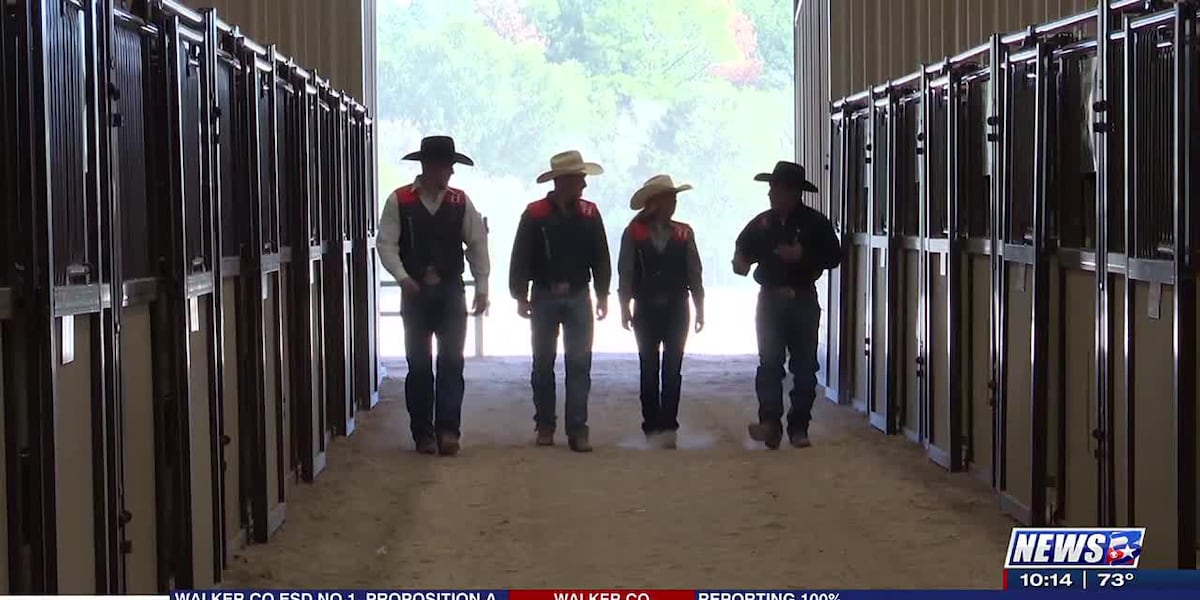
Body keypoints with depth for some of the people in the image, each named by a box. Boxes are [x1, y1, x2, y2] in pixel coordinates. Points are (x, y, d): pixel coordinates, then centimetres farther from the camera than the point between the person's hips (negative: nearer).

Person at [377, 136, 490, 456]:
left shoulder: (460, 202, 3)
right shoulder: (399, 201, -2)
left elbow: (477, 244, 3)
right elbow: (387, 243, -6)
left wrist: (482, 287, -3)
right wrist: (403, 277, -20)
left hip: (451, 291, 1)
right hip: (415, 292, -1)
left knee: (452, 361, -5)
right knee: (419, 364, 4)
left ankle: (448, 430, -4)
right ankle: (423, 433, 11)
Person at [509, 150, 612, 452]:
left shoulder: (589, 214, 2)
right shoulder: (535, 214, -7)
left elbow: (600, 256, 6)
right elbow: (521, 258, -4)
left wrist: (602, 295, 4)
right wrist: (520, 296, -6)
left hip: (578, 297, 2)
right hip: (544, 297, -2)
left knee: (579, 363, -3)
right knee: (543, 363, 7)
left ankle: (577, 428, -1)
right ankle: (544, 425, 17)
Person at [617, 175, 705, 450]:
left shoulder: (683, 234, 4)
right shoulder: (634, 233, -1)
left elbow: (694, 273, 4)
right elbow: (625, 272, -1)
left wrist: (699, 309, 2)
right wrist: (625, 308, -5)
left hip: (676, 309, 1)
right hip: (646, 310, -1)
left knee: (672, 368, 0)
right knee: (649, 369, 3)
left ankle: (668, 426, 2)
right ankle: (652, 426, 7)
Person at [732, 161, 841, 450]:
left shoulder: (814, 223, -3)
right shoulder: (762, 223, 6)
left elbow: (834, 256, -4)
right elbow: (743, 249, 16)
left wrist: (803, 255, -17)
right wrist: (741, 260, -7)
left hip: (803, 300, -2)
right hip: (770, 299, 2)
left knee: (804, 366, 2)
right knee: (769, 363, -7)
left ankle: (799, 427, 7)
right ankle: (770, 423, -11)